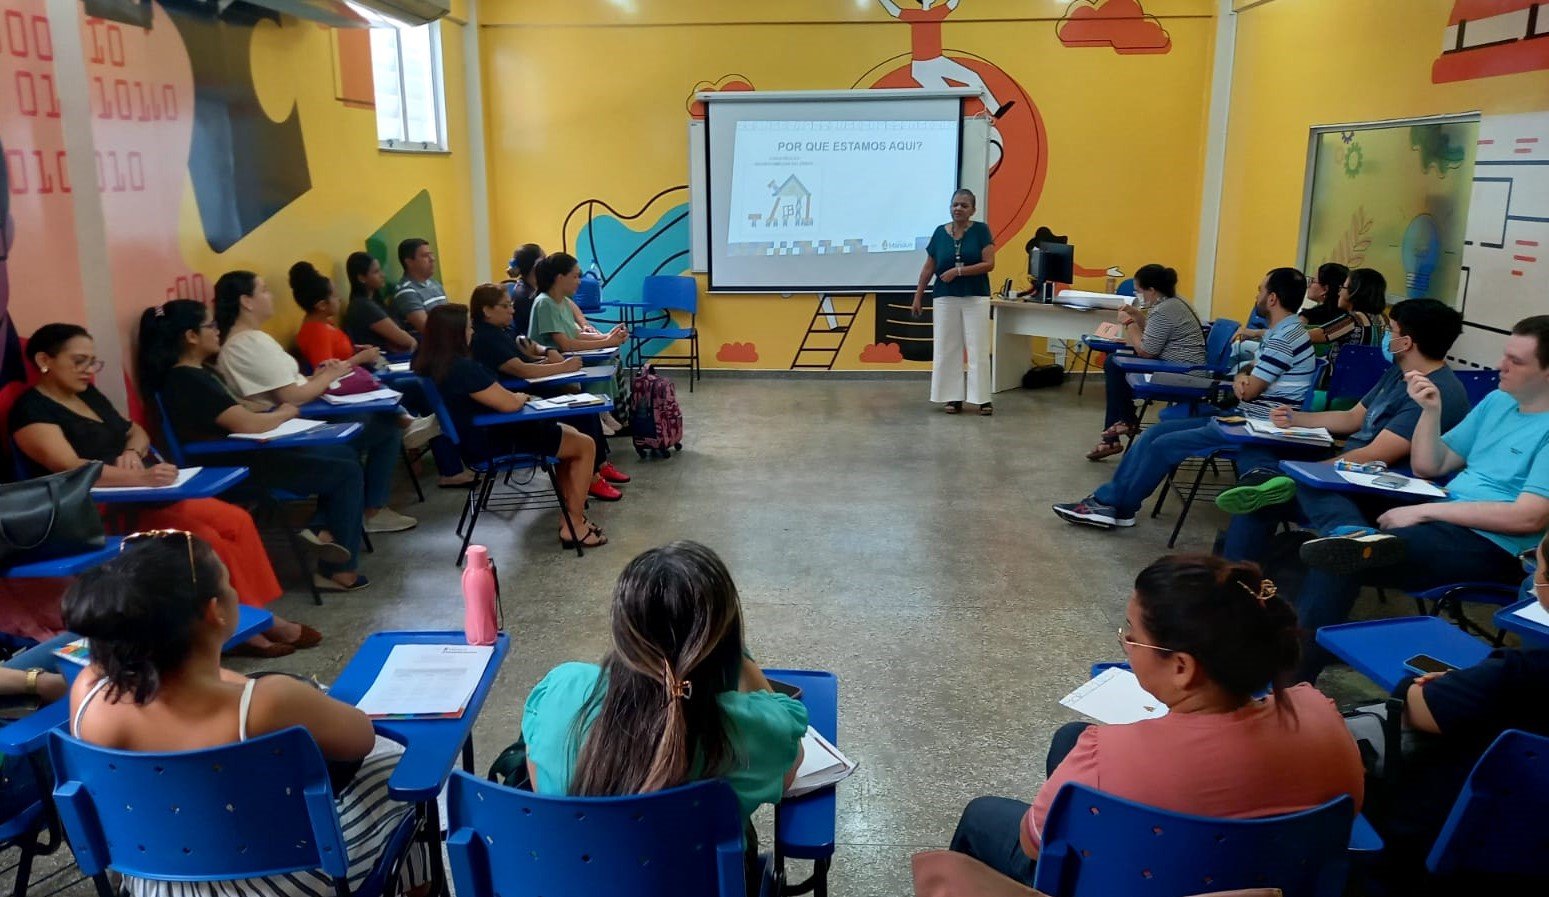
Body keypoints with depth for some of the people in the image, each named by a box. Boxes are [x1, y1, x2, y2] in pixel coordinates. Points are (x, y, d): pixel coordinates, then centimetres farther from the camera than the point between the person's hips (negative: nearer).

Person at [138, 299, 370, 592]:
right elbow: (246, 424, -27)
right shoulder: (188, 381, -20)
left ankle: (326, 529, 10)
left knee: (345, 454, 13)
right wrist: (285, 413, -9)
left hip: (246, 453, 10)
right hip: (239, 467, -10)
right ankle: (338, 571, 1)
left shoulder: (198, 372, 13)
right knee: (347, 473, -3)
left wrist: (277, 412, -3)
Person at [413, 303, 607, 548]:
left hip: (477, 437, 10)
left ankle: (568, 514, 22)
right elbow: (510, 404, -23)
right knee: (586, 446, -1)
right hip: (494, 443, -10)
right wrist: (521, 397, -1)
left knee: (571, 433, 22)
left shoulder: (432, 365, 3)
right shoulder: (462, 368, -27)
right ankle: (573, 526, 3)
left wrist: (514, 396, 4)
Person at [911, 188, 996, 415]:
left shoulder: (981, 230, -2)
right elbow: (928, 268, 9)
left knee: (978, 349, -2)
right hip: (945, 298, 3)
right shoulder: (940, 232, 5)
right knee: (947, 348, 2)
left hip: (975, 297, -2)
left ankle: (982, 398, 2)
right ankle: (953, 397, 10)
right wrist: (918, 297, 9)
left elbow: (989, 263, -10)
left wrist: (958, 271, -17)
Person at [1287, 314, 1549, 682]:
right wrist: (1431, 411, -1)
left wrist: (1423, 512, -17)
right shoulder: (1497, 401, 15)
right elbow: (1428, 467, 17)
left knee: (1337, 555, -31)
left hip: (1490, 545, -9)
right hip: (1445, 519, 9)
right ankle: (1354, 534, -35)